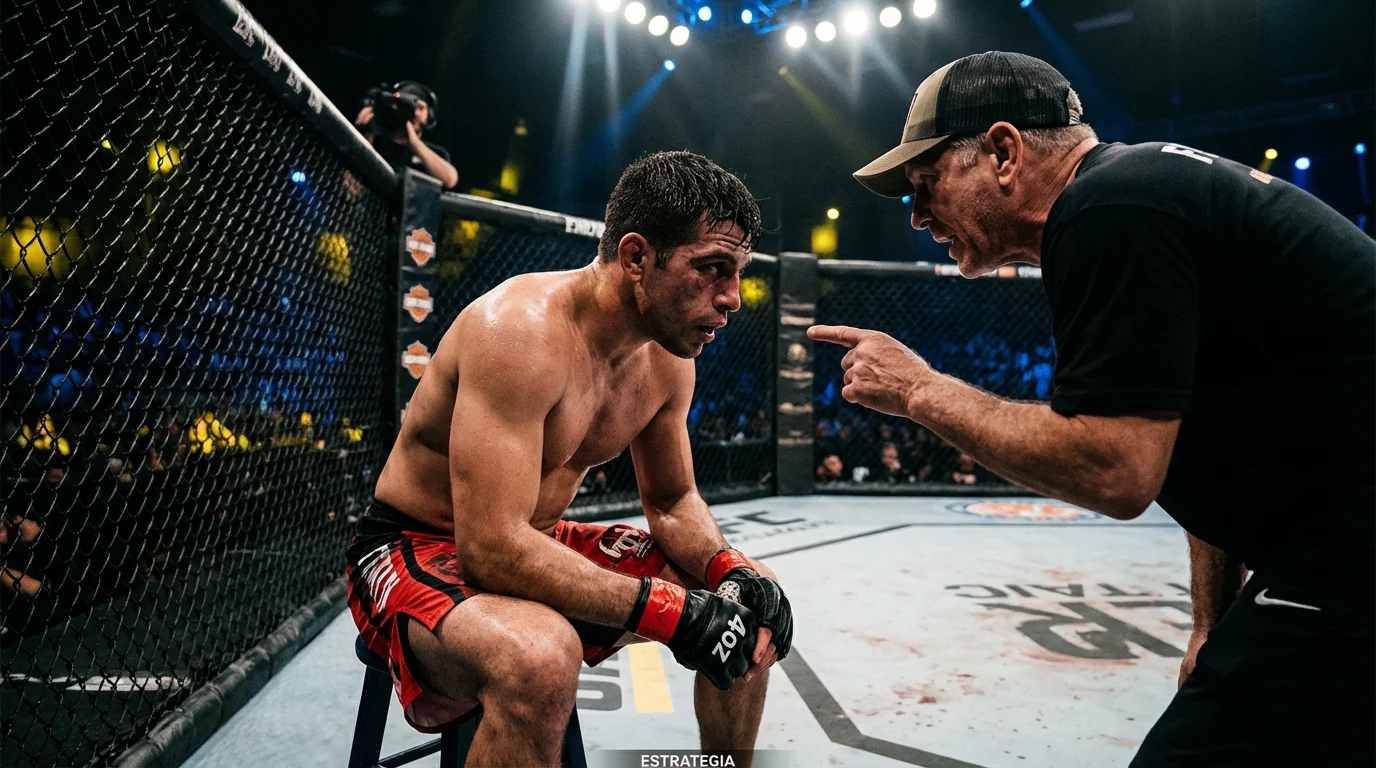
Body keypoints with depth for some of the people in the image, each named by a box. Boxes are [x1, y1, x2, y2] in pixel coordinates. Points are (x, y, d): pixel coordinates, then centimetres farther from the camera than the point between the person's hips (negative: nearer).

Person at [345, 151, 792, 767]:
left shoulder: (669, 357, -4)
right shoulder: (521, 328, -29)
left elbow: (673, 502, 8)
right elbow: (491, 548, -34)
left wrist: (730, 571, -13)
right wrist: (671, 612, -33)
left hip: (539, 543, 8)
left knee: (749, 604, 3)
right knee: (541, 658, -41)